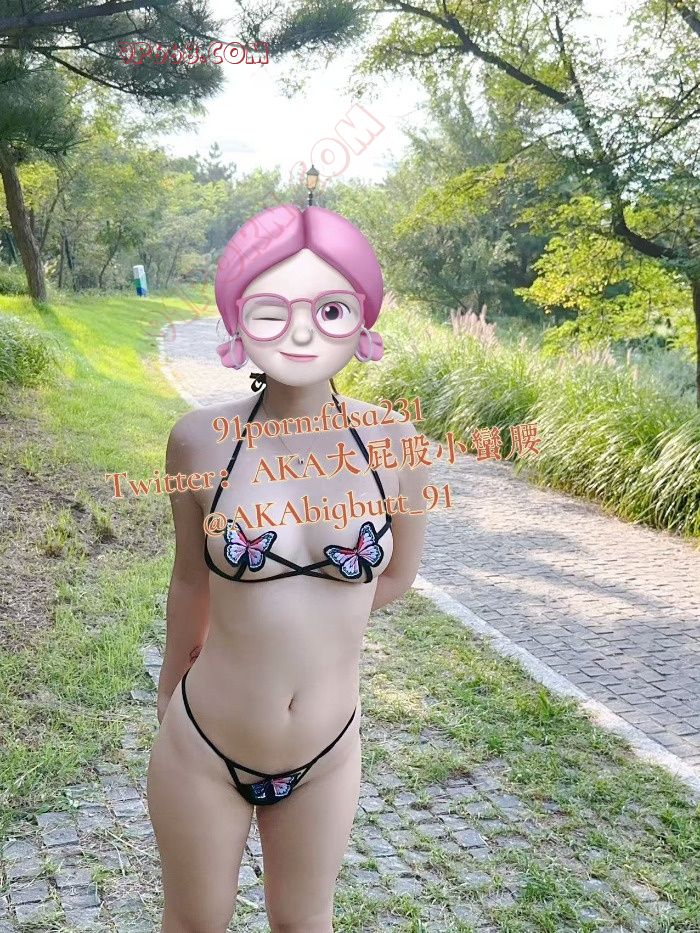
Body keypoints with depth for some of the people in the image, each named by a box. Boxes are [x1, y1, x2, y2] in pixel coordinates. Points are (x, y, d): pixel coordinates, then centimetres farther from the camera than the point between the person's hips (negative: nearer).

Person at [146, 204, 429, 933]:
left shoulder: (391, 441, -13)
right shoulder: (200, 440, -16)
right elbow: (191, 579, 0)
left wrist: (278, 620, 4)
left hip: (327, 752, 1)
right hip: (203, 747, -1)